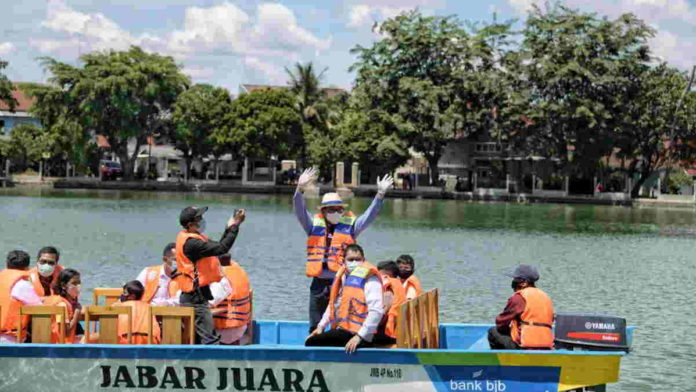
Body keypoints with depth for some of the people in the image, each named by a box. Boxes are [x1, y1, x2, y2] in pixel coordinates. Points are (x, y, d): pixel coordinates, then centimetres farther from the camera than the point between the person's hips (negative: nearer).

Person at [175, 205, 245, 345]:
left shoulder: (188, 238, 12)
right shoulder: (190, 243, -20)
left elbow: (217, 246, 14)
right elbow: (221, 248, -26)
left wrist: (230, 227, 7)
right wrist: (234, 226, -19)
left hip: (193, 297, 11)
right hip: (196, 298, -11)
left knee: (197, 340, 15)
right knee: (211, 340, -13)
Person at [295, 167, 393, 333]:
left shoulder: (350, 226, 5)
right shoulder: (314, 226, 7)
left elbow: (370, 215, -2)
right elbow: (300, 211, -3)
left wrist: (380, 194, -16)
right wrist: (300, 189, -21)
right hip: (319, 283, 2)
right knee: (315, 327, 9)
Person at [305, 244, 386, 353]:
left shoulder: (369, 278, -11)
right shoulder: (343, 276, 15)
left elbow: (377, 311, -21)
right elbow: (333, 304, 28)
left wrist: (359, 337, -26)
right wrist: (321, 326, 19)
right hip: (342, 329, 9)